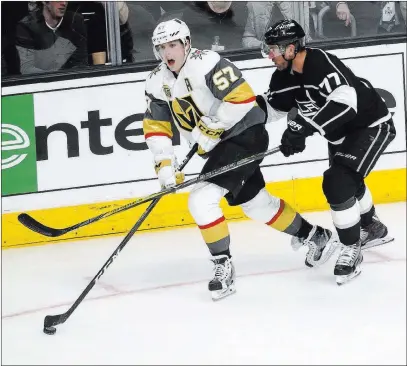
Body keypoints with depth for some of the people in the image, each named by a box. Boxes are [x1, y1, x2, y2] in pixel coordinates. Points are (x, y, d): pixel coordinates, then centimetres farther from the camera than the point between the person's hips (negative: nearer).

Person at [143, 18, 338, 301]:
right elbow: (156, 127, 7)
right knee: (256, 203, 20)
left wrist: (208, 128, -24)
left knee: (201, 200, -19)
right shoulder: (158, 83, 2)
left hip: (246, 135, -9)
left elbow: (242, 98, -27)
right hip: (219, 145, 9)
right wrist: (165, 164, -6)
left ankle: (223, 267, -8)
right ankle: (317, 237, 37)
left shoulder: (206, 64, -21)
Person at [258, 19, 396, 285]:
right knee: (347, 182, 28)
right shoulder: (285, 75, -7)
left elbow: (345, 101, -47)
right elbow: (271, 106, 5)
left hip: (372, 126, -10)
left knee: (338, 182, -23)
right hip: (341, 133, 10)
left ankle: (352, 250, -10)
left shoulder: (321, 63, -34)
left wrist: (303, 127, -51)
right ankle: (374, 229, 54)